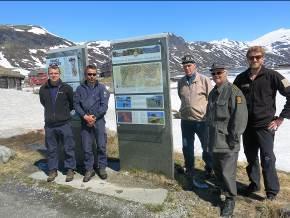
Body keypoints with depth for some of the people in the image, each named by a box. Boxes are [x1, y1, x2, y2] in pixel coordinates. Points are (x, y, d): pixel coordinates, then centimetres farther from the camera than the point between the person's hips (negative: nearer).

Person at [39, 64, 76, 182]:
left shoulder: (66, 88, -5)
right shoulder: (43, 89, 3)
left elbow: (72, 103, 8)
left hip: (64, 124, -2)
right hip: (49, 125, 3)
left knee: (68, 148, 4)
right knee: (51, 149, 12)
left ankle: (70, 169, 19)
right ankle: (53, 170, 26)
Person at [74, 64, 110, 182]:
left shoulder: (101, 88, 2)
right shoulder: (80, 88, 8)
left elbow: (104, 105, -5)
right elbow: (76, 104, 3)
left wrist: (94, 117, -12)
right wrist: (85, 116, -11)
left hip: (99, 120, -1)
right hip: (85, 122, 2)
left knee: (101, 146, 4)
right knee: (87, 148, 6)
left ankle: (102, 168, 20)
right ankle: (89, 169, 20)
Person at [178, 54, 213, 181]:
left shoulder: (204, 80, -6)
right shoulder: (181, 82, 5)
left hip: (202, 119, -4)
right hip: (186, 120, 4)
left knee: (207, 146, 10)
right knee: (187, 147, 15)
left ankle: (209, 169, 30)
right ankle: (189, 169, 33)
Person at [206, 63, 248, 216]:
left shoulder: (234, 91, -13)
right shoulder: (212, 93, 13)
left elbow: (240, 116, -19)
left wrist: (234, 138, -18)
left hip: (227, 141, -8)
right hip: (214, 139, 8)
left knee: (227, 172, -1)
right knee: (217, 168, 21)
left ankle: (230, 199, 18)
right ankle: (221, 189, 43)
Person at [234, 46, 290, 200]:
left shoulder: (272, 76, -8)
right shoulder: (241, 78, 4)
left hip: (265, 125, -4)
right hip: (247, 126, 4)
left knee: (267, 159, -1)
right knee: (250, 157, 14)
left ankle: (272, 191, 15)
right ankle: (254, 183, 32)